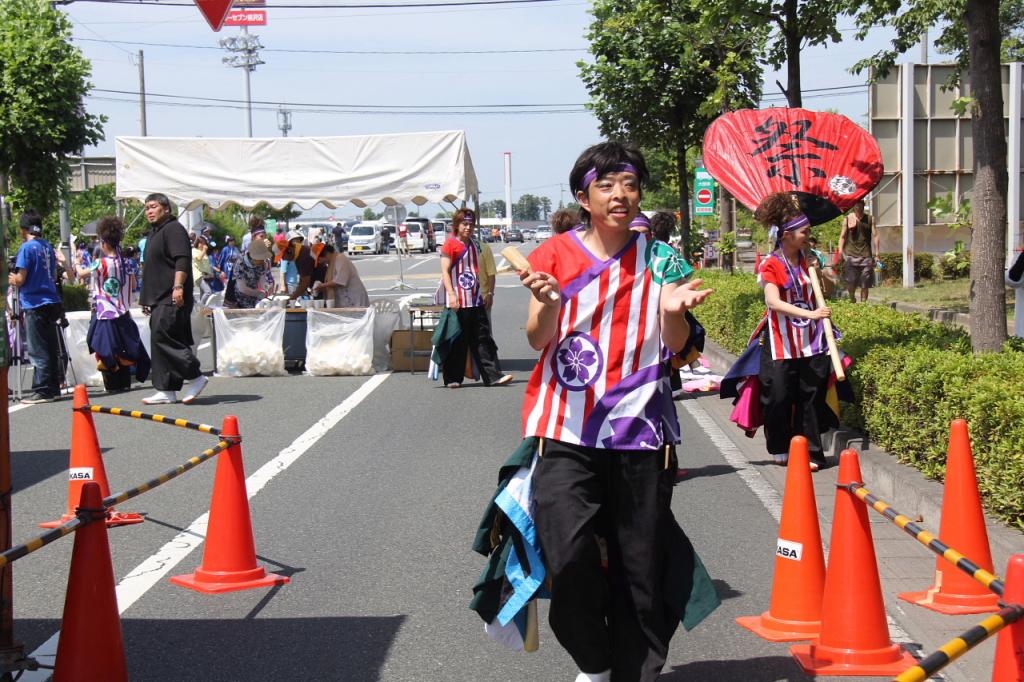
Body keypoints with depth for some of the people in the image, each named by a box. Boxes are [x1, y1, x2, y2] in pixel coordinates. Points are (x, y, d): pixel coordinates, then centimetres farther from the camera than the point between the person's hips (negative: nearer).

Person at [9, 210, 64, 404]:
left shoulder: (27, 248, -11)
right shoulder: (48, 247, 11)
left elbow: (20, 279, -14)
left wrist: (10, 279, 6)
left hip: (34, 305, -7)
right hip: (51, 302, 7)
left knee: (38, 351, -4)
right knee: (51, 349, 12)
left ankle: (42, 391, -4)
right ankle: (53, 388, 16)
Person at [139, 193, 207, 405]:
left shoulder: (173, 229, -7)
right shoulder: (154, 233, 24)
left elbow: (182, 261, -20)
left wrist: (178, 286, -30)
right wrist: (146, 299, 29)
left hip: (172, 300, -10)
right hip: (159, 300, 10)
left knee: (162, 337, -17)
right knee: (159, 340, 7)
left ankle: (195, 377, -10)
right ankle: (166, 391, 9)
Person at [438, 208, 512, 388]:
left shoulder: (477, 245, 16)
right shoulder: (450, 244, -4)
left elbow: (490, 273, 25)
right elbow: (445, 271, -10)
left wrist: (489, 293, 19)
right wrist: (451, 295, -20)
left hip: (477, 300, 6)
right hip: (458, 302, -6)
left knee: (483, 339, 3)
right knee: (457, 341, 0)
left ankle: (493, 375, 0)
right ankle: (453, 378, 9)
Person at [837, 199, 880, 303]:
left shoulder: (870, 219, 9)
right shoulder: (847, 219, 6)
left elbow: (875, 236, 7)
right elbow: (842, 236, 6)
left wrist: (876, 254, 0)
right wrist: (840, 253, -3)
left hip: (866, 255, 1)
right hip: (851, 255, -1)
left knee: (865, 284, 0)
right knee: (851, 282, -6)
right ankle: (852, 300, 13)